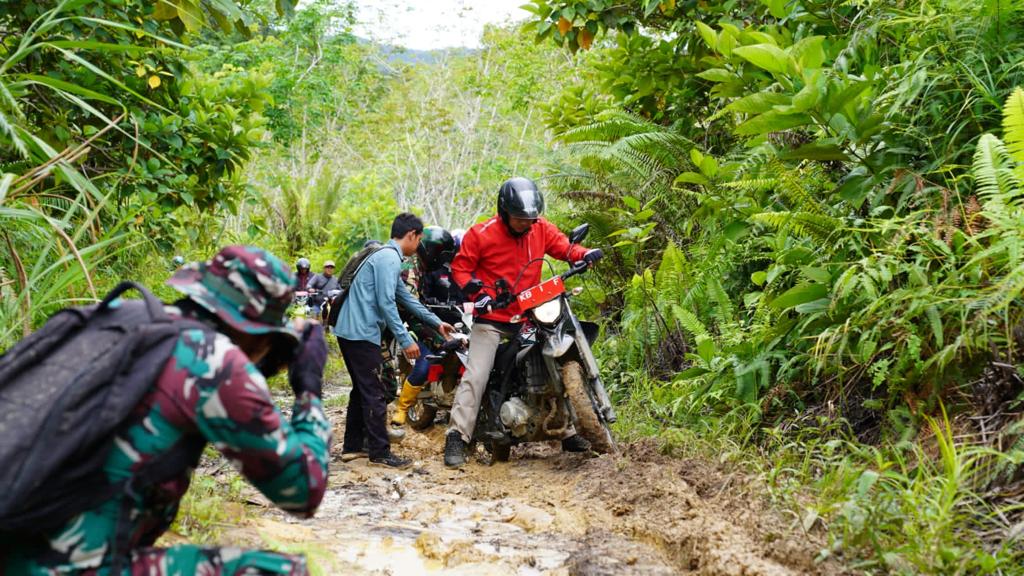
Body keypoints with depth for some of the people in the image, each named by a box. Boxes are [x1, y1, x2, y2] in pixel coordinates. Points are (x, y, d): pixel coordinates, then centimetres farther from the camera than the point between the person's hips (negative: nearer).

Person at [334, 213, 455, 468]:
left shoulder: (385, 257, 20)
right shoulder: (389, 259, -13)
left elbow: (406, 298, 26)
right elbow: (386, 303, -20)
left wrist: (436, 322, 29)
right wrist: (406, 340, -17)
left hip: (350, 332, 11)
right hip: (362, 334, -11)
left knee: (362, 390, 16)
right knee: (374, 394, -6)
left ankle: (352, 446, 21)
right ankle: (380, 452, -2)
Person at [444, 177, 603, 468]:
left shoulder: (541, 229, 2)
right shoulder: (482, 234, -11)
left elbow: (563, 246, 8)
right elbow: (460, 266, -6)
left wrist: (585, 254, -14)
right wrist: (477, 292, -21)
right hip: (491, 317, -5)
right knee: (476, 376, -15)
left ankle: (568, 432, 21)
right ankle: (457, 438, -12)